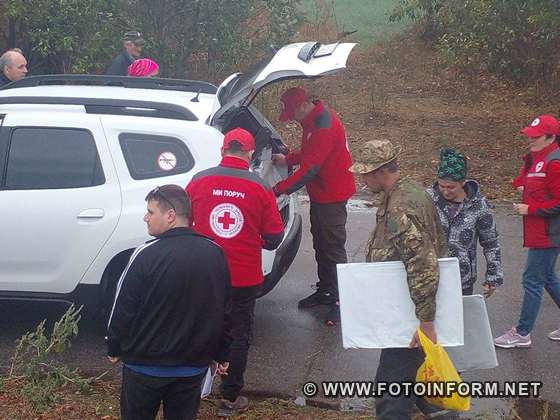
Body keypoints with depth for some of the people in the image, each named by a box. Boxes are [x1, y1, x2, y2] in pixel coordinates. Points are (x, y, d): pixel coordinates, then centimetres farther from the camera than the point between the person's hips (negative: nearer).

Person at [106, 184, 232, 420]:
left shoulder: (147, 255, -18)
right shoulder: (215, 253, -2)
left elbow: (123, 310, -13)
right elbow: (225, 311, 5)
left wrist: (114, 349, 3)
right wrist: (222, 355, 15)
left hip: (146, 365, -4)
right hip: (194, 366, 4)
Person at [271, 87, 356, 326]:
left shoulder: (324, 127, -27)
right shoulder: (312, 120, 6)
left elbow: (309, 169, -29)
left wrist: (277, 190, -27)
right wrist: (287, 159, 4)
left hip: (332, 196, -10)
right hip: (319, 194, 10)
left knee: (333, 249, -5)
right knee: (320, 245, 18)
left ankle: (341, 301, 2)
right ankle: (325, 291, 31)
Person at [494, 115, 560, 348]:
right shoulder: (536, 159, 10)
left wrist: (530, 209, -18)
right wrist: (522, 185, 5)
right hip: (537, 231, 10)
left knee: (533, 280, -2)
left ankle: (522, 333, 8)